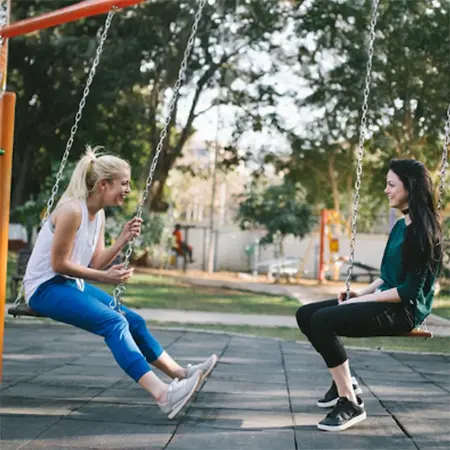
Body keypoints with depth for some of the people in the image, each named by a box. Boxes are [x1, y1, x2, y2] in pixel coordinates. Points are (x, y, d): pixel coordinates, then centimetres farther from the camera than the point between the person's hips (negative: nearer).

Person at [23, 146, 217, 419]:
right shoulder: (72, 210, -21)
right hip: (45, 288, -10)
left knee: (132, 320, 5)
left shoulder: (99, 214, 7)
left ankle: (180, 374, 14)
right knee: (114, 322, -26)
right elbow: (59, 264, -20)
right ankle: (162, 394, -37)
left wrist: (124, 240, -5)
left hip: (71, 285, 10)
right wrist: (104, 278, -19)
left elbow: (96, 263, 6)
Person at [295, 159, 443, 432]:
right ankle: (344, 382, 15)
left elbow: (411, 290, -20)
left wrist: (364, 300, -16)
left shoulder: (423, 230, -15)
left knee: (322, 320, -27)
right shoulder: (401, 226, 13)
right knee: (306, 315, 4)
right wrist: (362, 293, 5)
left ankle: (351, 404, -19)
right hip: (386, 302, 10)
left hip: (404, 310, -10)